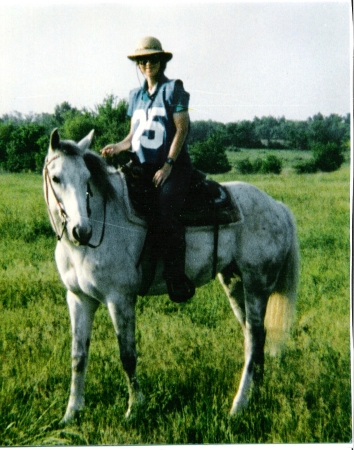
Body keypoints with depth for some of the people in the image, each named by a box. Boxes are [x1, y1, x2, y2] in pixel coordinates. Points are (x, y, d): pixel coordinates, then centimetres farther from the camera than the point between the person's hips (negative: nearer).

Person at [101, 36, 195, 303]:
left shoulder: (174, 89, -1)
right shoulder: (136, 96, 16)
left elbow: (181, 130, -8)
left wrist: (167, 166, -15)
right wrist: (117, 147, -3)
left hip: (174, 166, -6)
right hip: (143, 166, 6)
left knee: (165, 209, -29)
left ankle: (177, 278, -25)